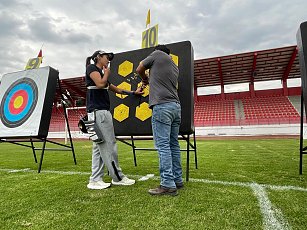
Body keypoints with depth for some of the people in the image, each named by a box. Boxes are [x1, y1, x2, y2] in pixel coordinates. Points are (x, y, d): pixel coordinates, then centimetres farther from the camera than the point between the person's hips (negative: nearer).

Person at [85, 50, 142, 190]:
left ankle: (95, 180, 10)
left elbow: (117, 90, 29)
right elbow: (100, 84, -17)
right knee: (110, 145, -6)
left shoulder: (101, 73, 25)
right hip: (98, 111, -9)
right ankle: (118, 178, 4)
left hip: (102, 112, 9)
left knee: (99, 146, 6)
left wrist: (133, 92, 30)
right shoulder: (91, 67, 1)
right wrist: (107, 73, 2)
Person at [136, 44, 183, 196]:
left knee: (163, 146, -8)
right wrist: (150, 82, 43)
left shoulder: (157, 54, 9)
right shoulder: (175, 67, 27)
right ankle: (177, 180, 15)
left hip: (162, 106, -8)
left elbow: (139, 69, 14)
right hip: (176, 106, 8)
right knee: (174, 145, 9)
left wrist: (145, 80, 34)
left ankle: (168, 185, -7)